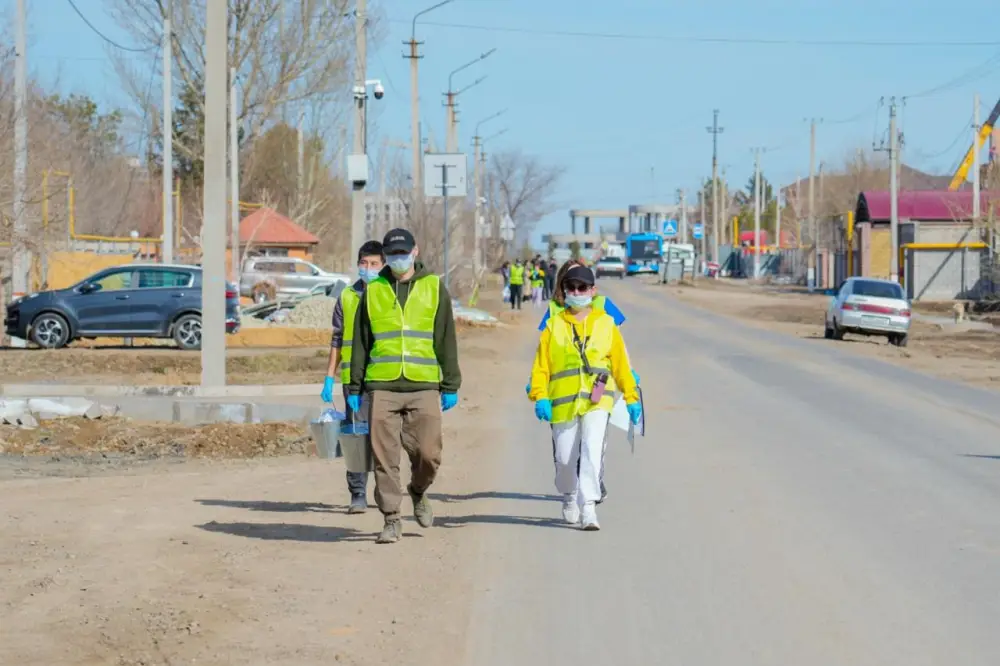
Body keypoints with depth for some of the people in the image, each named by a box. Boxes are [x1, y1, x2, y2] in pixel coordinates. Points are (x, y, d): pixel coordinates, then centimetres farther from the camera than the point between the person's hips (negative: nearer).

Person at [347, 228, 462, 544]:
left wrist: (451, 386, 4)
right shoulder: (373, 290, 10)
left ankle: (418, 492, 25)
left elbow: (446, 340, 8)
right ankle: (392, 520, 7)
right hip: (382, 387, 1)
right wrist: (355, 387, 9)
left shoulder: (434, 288, 8)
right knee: (385, 458, -2)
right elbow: (360, 342, 13)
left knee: (428, 453, -6)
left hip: (423, 387, -1)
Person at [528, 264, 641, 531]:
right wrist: (539, 396, -10)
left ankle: (588, 506, -19)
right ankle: (569, 498, 33)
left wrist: (631, 397, 12)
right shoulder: (554, 326, 7)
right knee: (565, 458, 6)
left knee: (592, 451, -17)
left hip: (597, 400, -1)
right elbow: (541, 365, 3)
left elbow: (621, 363, 12)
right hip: (563, 402, 1)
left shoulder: (606, 324, 9)